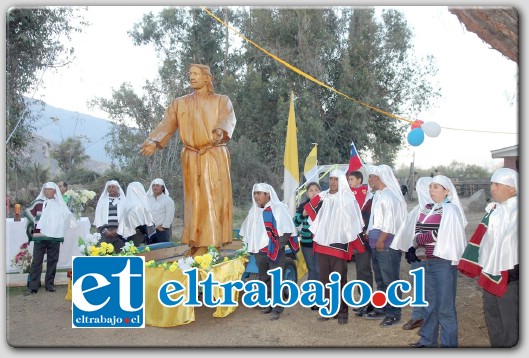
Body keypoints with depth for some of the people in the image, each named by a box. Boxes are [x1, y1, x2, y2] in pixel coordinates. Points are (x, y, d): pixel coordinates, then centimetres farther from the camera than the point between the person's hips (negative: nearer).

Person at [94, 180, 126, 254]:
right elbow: (98, 216, 9)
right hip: (106, 232, 1)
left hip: (120, 232, -1)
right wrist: (104, 230, -4)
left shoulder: (124, 200, 10)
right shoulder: (102, 200, 15)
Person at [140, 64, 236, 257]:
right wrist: (154, 141, -21)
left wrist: (220, 131, -38)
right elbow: (167, 124, -1)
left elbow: (228, 119, -15)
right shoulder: (179, 103, 13)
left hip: (215, 157, -3)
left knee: (213, 199, -6)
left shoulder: (222, 101, 6)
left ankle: (212, 243, -5)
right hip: (191, 158, 3)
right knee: (194, 200, 3)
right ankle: (195, 244, 7)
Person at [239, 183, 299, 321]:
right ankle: (268, 304, 25)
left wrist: (278, 246, -17)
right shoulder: (254, 210, 10)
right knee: (264, 279, 13)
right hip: (259, 251, 6)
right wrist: (251, 244, 13)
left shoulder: (278, 208, -10)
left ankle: (277, 308, -1)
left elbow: (286, 229, -13)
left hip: (275, 251, -6)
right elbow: (248, 230, 21)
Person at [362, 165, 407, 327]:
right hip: (377, 245, 10)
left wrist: (381, 241, -16)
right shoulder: (378, 195, 15)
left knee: (390, 281, -1)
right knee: (380, 280, 18)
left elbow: (390, 222, -19)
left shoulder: (389, 195, -14)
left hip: (387, 245, -10)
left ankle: (393, 314, 8)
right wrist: (369, 234, 14)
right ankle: (381, 309, 29)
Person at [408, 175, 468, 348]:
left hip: (444, 261, -7)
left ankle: (448, 343, 11)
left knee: (445, 306, -1)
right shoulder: (426, 209, 12)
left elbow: (440, 235, -19)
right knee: (430, 303, 17)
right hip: (428, 261, 7)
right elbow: (418, 229, 6)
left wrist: (418, 240, -9)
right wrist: (420, 248, -11)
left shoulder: (450, 210, -10)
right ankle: (428, 339, 30)